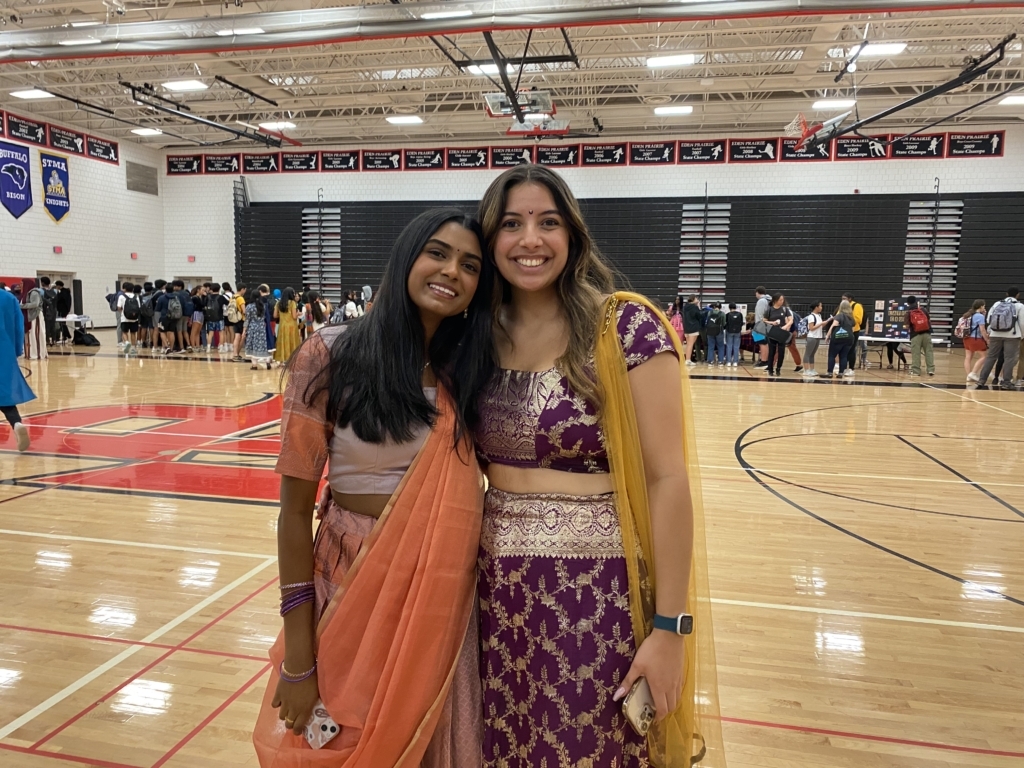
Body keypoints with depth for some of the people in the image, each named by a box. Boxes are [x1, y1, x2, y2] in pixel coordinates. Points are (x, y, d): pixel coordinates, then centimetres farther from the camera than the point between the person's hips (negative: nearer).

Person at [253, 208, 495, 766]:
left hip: (445, 599, 3)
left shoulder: (466, 370, -2)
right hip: (353, 591, -3)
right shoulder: (330, 357, -13)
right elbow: (295, 510, -10)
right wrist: (298, 662, -9)